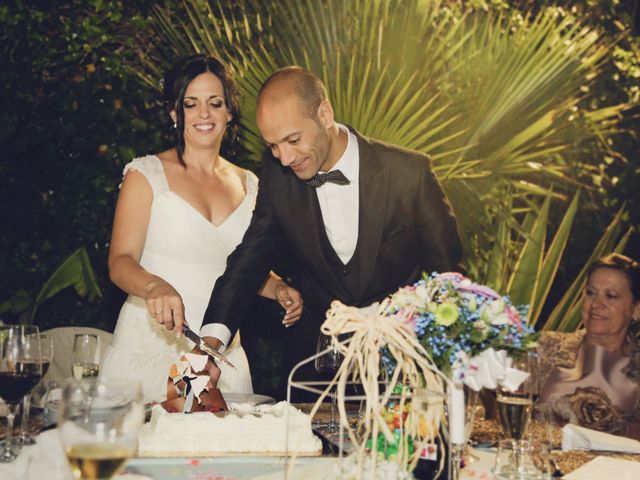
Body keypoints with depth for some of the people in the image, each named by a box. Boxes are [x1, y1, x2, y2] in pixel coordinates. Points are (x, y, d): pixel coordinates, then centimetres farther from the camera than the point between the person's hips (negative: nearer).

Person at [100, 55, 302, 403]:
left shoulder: (247, 185, 11)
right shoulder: (147, 174, -1)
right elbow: (120, 262, -9)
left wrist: (277, 288, 1)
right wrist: (154, 286, -29)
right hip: (150, 346, -3)